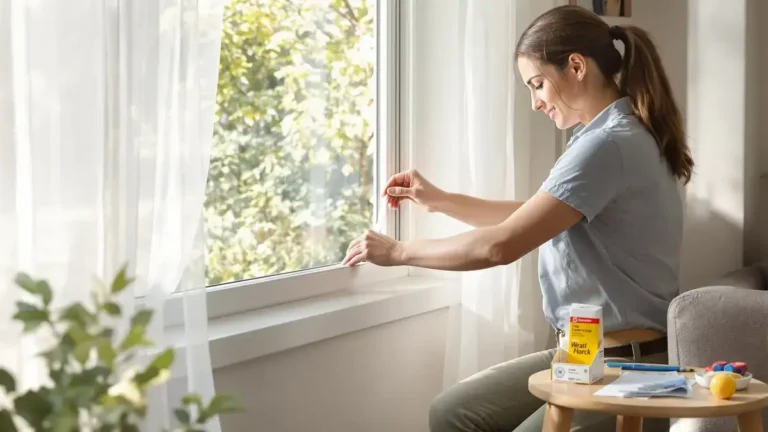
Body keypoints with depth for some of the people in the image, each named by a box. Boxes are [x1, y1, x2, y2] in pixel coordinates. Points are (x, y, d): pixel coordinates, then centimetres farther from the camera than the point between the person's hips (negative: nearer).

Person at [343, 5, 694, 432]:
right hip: (586, 353, 10)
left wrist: (397, 251, -11)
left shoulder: (608, 145, -21)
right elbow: (533, 219, 24)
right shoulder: (618, 136, 12)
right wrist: (440, 200, 17)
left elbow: (501, 246, -23)